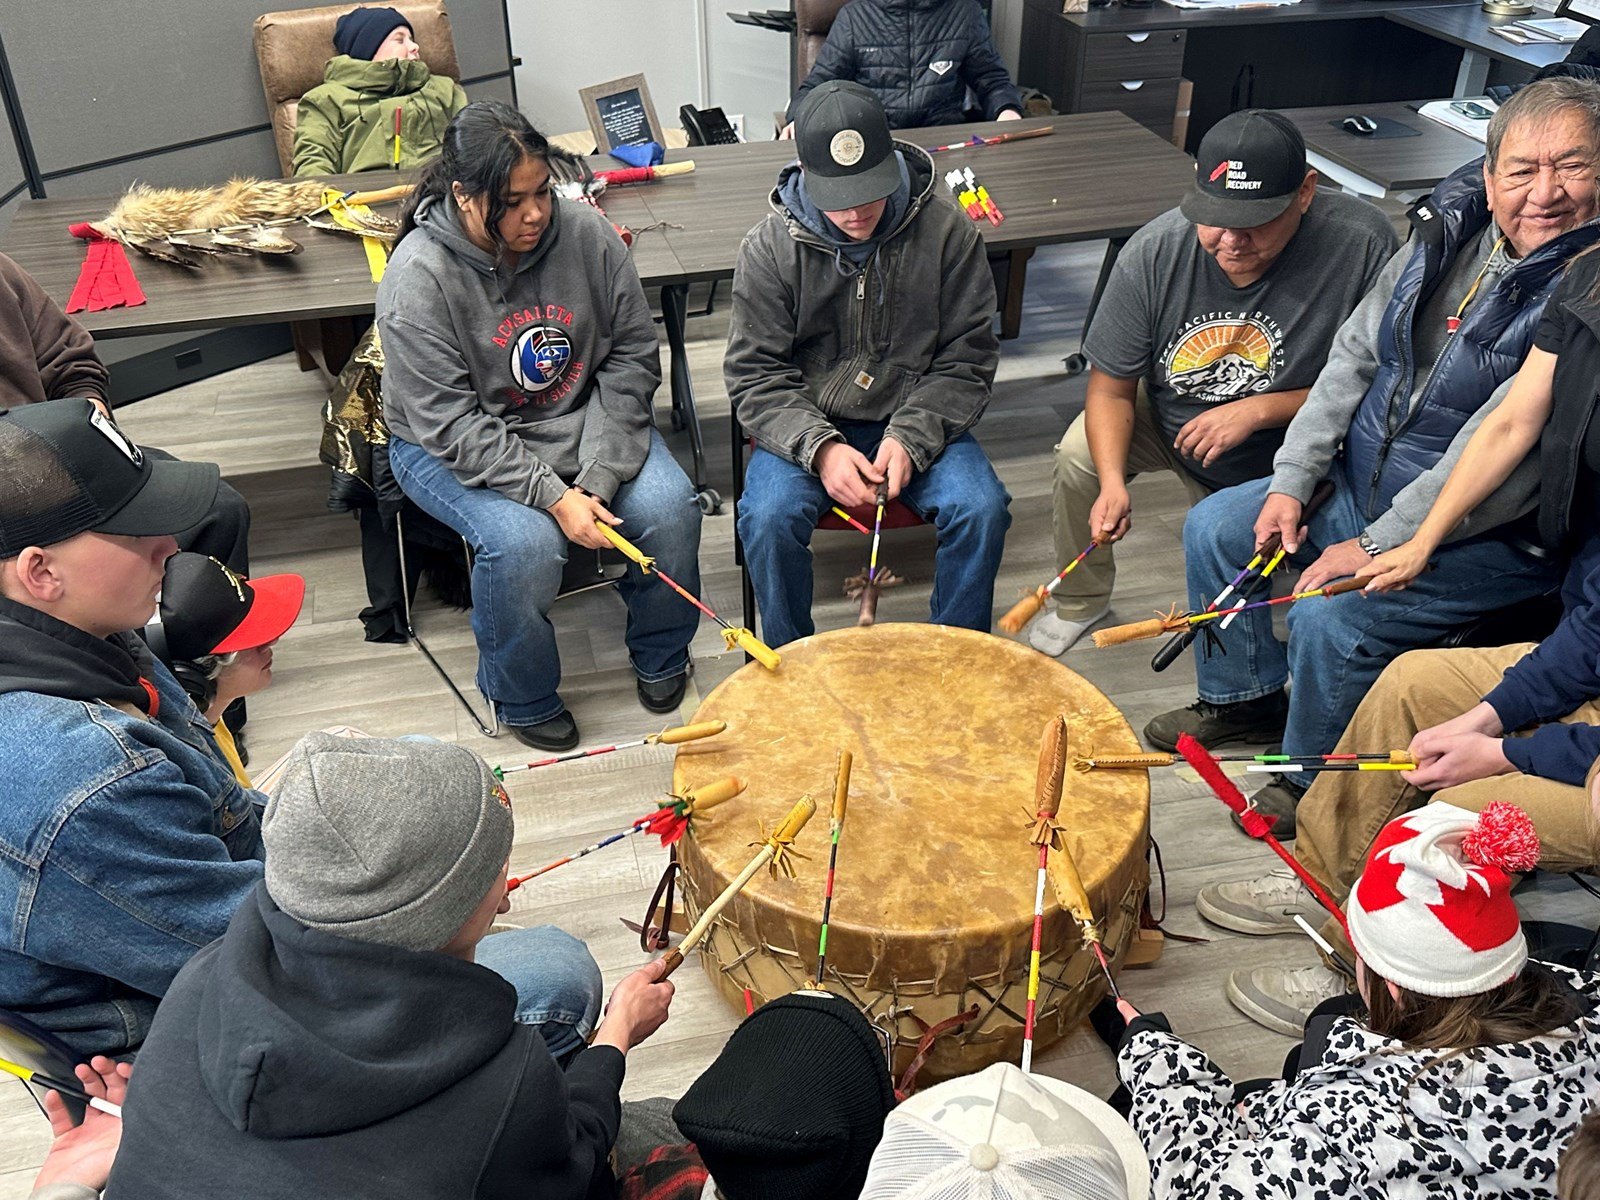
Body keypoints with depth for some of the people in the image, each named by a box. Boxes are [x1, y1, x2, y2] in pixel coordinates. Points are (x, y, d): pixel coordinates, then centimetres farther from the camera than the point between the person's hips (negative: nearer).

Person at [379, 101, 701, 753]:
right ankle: (524, 699, 1)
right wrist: (553, 495, -28)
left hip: (584, 417, 4)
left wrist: (598, 474, -16)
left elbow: (632, 357, -5)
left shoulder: (585, 232, -10)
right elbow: (451, 424, -21)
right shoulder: (418, 277, -20)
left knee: (668, 505, -20)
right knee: (523, 541, -30)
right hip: (455, 449, -3)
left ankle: (660, 655, 11)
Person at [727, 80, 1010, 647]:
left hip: (918, 423, 1)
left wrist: (910, 439, -19)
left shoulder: (947, 233, -8)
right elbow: (755, 374, -7)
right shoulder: (771, 247, -8)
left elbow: (967, 360, -4)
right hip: (805, 426, 0)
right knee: (769, 517, -27)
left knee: (981, 509, -24)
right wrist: (819, 447, -23)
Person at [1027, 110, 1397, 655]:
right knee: (1080, 453, -19)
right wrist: (1113, 482, -32)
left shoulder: (1362, 246, -30)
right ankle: (1080, 600, 10)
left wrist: (1259, 411, -29)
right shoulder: (1153, 252, -23)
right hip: (1173, 424, 2)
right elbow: (1110, 389, -15)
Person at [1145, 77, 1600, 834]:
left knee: (1329, 620, -25)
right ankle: (1246, 697, 26)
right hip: (1362, 485, 8)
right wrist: (1291, 481, -1)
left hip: (1492, 537, -8)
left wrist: (1376, 546, -23)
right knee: (1213, 527, 7)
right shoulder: (1451, 229, -1)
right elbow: (1354, 353, 4)